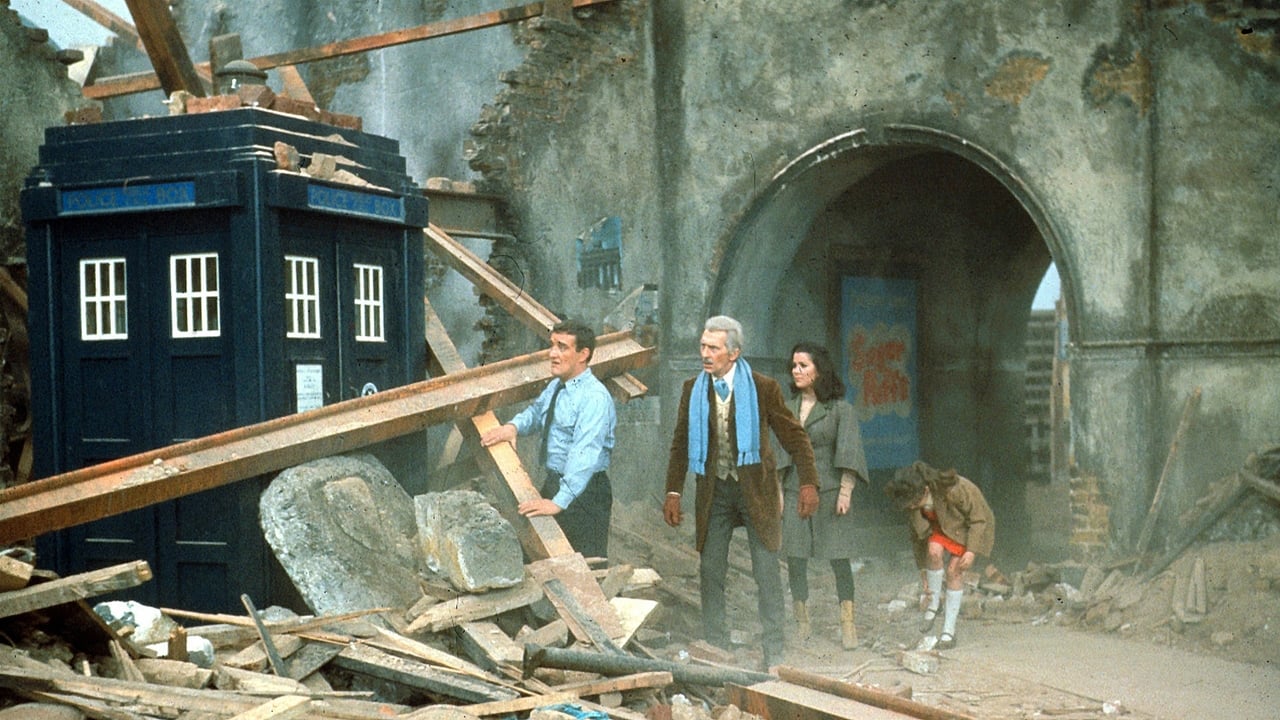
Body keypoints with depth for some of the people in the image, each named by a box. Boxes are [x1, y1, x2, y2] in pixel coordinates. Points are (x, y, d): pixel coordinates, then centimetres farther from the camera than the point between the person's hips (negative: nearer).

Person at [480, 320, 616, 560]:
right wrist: (513, 426, 1)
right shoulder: (555, 386, 7)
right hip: (554, 483, 9)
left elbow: (584, 456, -32)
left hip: (583, 490, -9)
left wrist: (559, 502, -40)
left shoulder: (594, 398, -23)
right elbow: (537, 411, 25)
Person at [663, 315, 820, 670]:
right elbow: (681, 444, 8)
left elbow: (794, 436, -3)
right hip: (714, 491, 3)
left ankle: (773, 657, 10)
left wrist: (808, 483, -12)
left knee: (767, 573, 1)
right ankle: (715, 651, 16)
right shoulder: (693, 390, 2)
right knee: (710, 571, 5)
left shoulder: (763, 388, -8)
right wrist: (673, 492, 1)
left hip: (756, 489, -3)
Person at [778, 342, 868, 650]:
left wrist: (846, 491, -12)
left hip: (829, 490, -4)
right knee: (794, 558, 1)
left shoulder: (840, 408, -1)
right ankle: (802, 622, 9)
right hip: (795, 490, 4)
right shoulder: (788, 408, 11)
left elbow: (849, 452, -5)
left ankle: (848, 623, 6)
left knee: (839, 557, -3)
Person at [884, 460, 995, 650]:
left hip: (969, 527, -4)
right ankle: (933, 604, -9)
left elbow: (978, 519, -24)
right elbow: (917, 534, -5)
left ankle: (949, 631, -7)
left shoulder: (955, 490, -36)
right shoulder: (913, 503, -20)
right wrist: (923, 568, -2)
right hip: (941, 528, 4)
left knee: (954, 570, -15)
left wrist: (972, 550, -31)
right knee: (934, 550, -27)